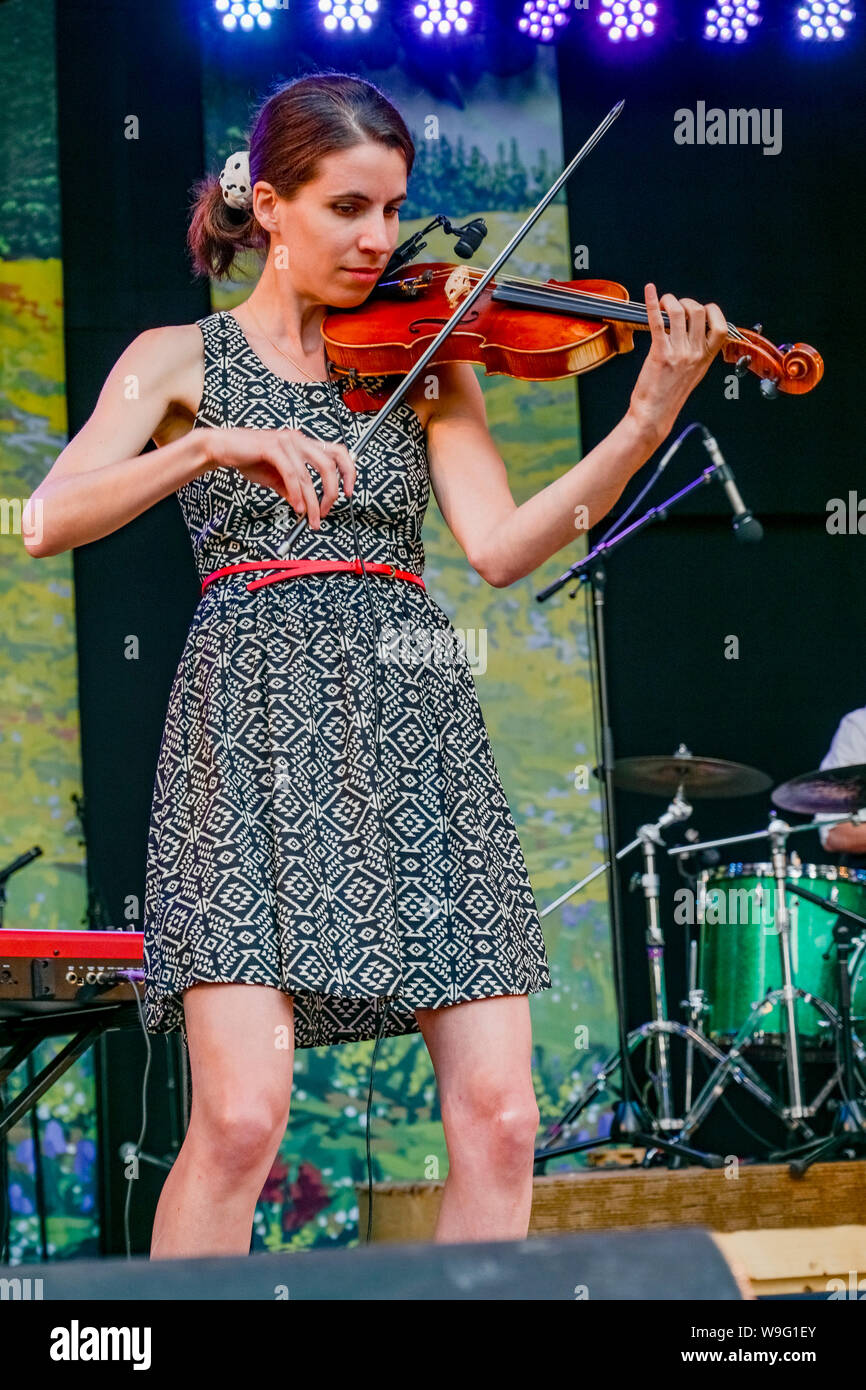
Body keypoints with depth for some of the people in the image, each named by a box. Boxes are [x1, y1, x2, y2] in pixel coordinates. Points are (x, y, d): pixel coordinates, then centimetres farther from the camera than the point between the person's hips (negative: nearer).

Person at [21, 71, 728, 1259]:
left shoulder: (425, 360, 16)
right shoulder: (183, 360, 9)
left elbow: (500, 546, 1)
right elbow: (48, 521, -6)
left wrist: (647, 424, -11)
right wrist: (214, 446, -20)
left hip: (415, 727, 3)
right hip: (255, 725, -3)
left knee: (499, 1117, -6)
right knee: (243, 1113, -17)